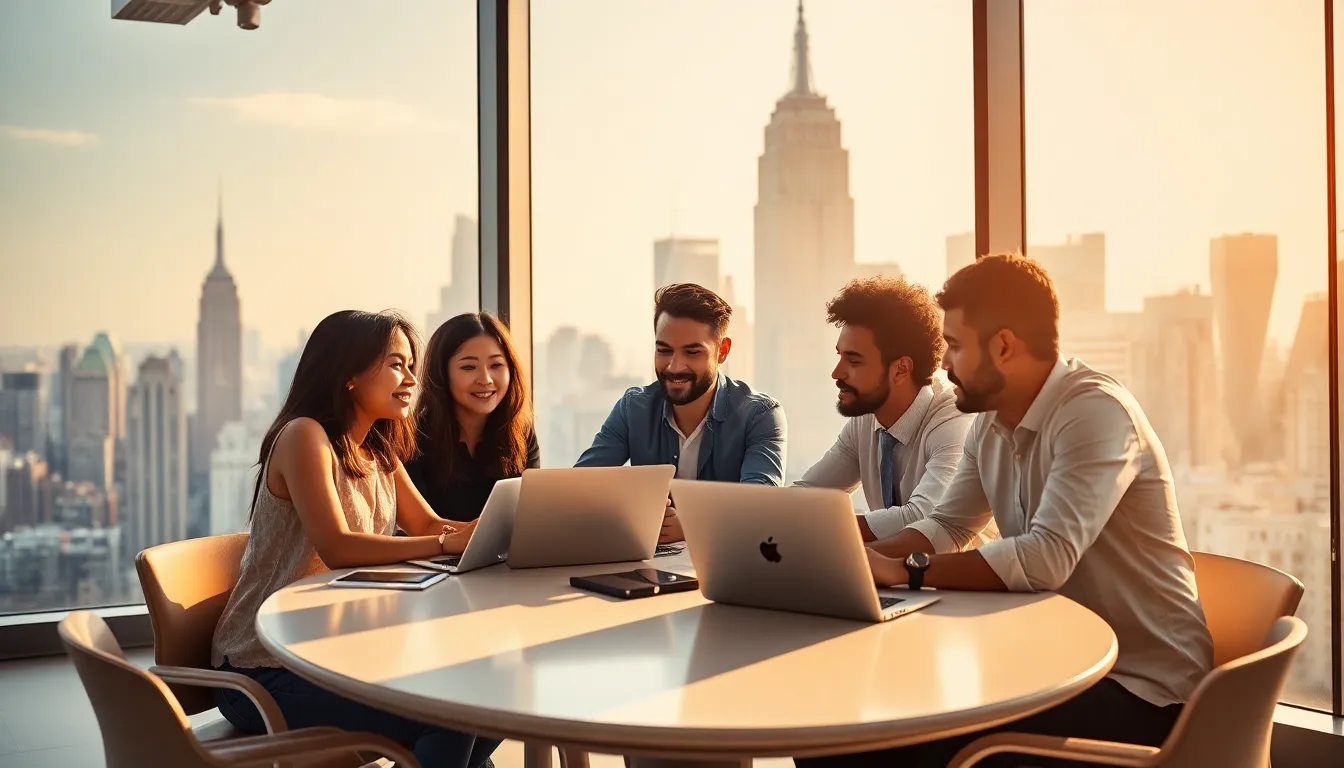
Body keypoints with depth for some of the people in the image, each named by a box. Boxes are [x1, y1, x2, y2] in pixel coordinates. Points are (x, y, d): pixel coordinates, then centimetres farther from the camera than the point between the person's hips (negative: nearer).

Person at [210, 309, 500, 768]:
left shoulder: (379, 452, 11)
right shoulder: (304, 436, -15)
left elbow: (431, 526, 4)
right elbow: (338, 548, -26)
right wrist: (448, 543, -28)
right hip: (266, 673, -8)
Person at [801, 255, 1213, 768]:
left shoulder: (1094, 410, -21)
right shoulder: (991, 422, 5)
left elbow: (1046, 558, -31)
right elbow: (947, 527, 11)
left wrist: (906, 571, -25)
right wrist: (856, 559, -6)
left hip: (1142, 682, -8)